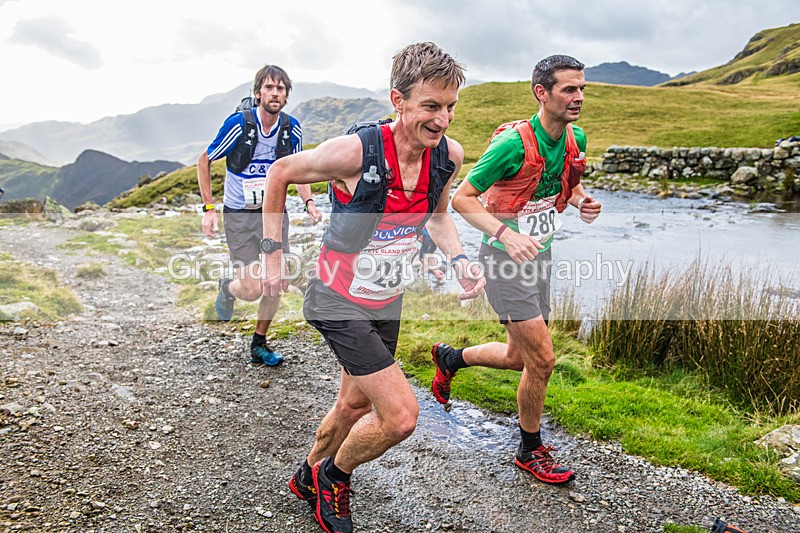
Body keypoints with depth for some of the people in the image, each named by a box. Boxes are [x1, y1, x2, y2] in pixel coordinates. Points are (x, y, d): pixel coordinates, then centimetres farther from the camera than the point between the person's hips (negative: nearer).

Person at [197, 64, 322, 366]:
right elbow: (204, 161, -3)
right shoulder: (238, 124, -15)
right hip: (240, 216, -4)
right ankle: (228, 289, 30)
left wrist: (308, 202, -6)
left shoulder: (292, 129, -3)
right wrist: (209, 209, -8)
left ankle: (259, 345, 23)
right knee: (253, 290, -8)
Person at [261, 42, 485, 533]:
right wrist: (273, 254, -5)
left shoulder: (449, 155, -9)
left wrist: (460, 260, -6)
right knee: (401, 415, -13)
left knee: (355, 405, 22)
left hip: (388, 302, 7)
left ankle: (308, 479, 50)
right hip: (340, 303, -6)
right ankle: (334, 474, 19)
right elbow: (280, 173, -9)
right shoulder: (354, 152, -26)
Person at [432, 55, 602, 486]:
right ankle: (531, 450, 18)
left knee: (518, 357, 17)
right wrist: (506, 233, -31)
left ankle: (449, 357, 44)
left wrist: (582, 201, -3)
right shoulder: (513, 143, -21)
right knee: (542, 359, -6)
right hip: (505, 258, -8)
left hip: (539, 256, 8)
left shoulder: (576, 139, 2)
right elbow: (462, 198, -17)